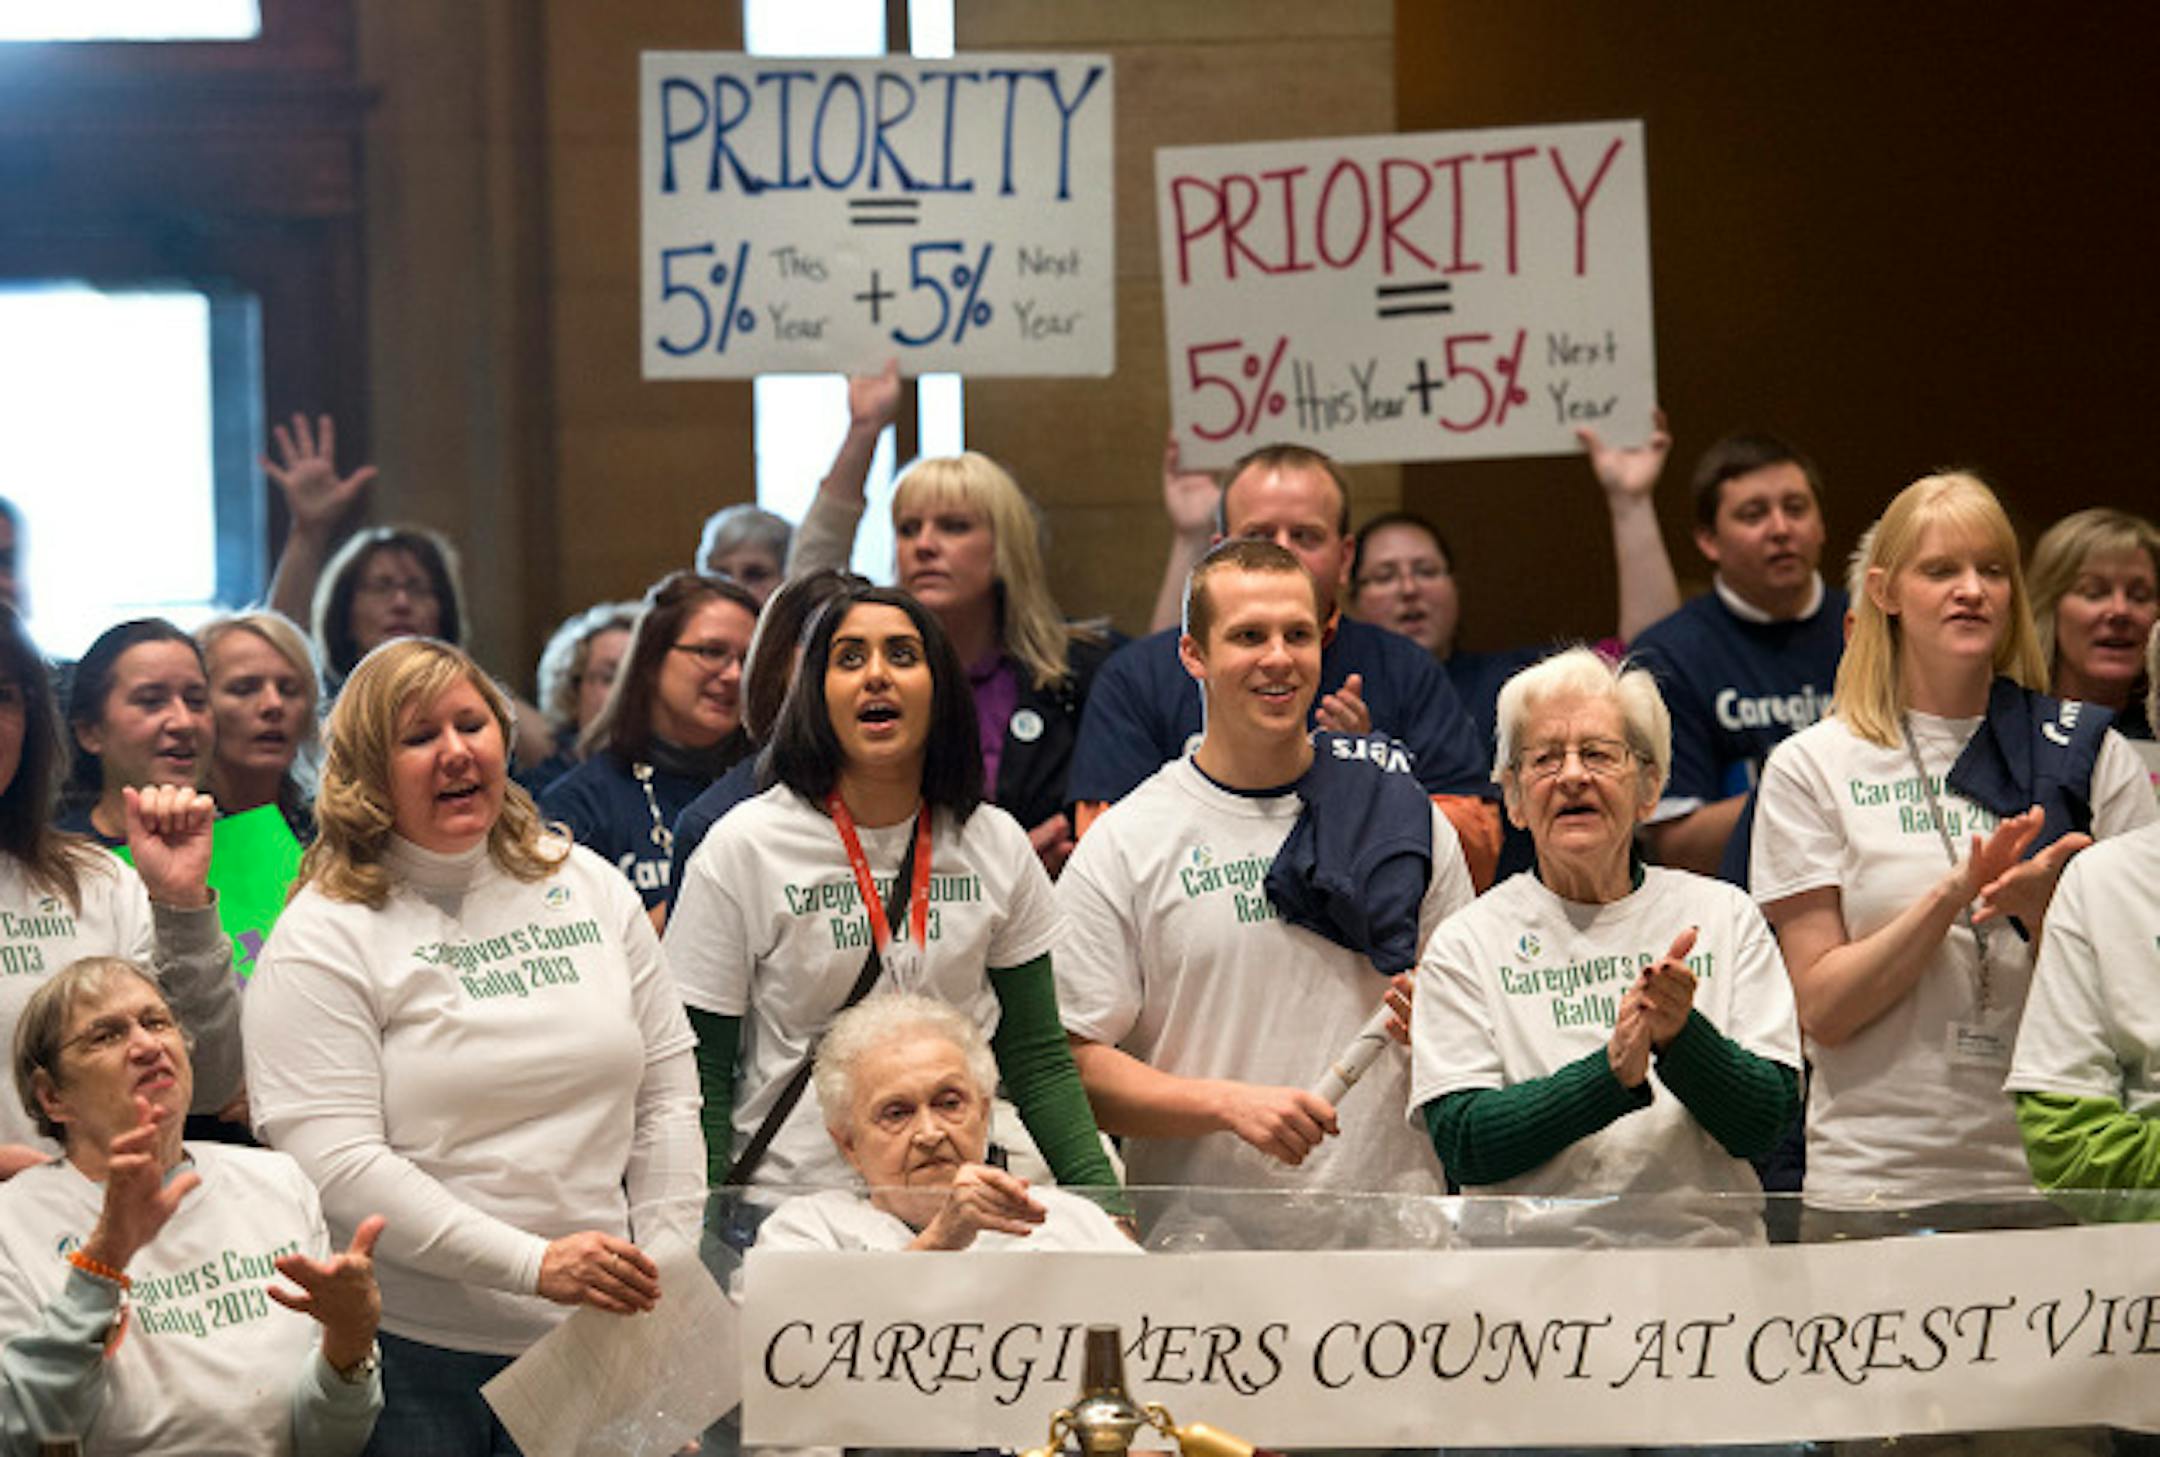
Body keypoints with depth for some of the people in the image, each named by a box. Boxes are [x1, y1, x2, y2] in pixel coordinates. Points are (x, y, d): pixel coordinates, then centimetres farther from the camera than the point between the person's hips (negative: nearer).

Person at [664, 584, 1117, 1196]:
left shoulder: (997, 845, 8)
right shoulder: (743, 848, -2)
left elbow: (1037, 1056, 11)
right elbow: (698, 1070, -1)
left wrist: (1099, 1190, -2)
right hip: (791, 1189, -3)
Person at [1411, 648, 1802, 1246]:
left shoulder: (1724, 916, 12)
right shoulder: (1467, 943, 8)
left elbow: (1767, 1127, 4)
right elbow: (1463, 1146, -3)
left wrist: (1679, 1039, -14)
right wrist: (1614, 1073, -16)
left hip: (1709, 1246, 1)